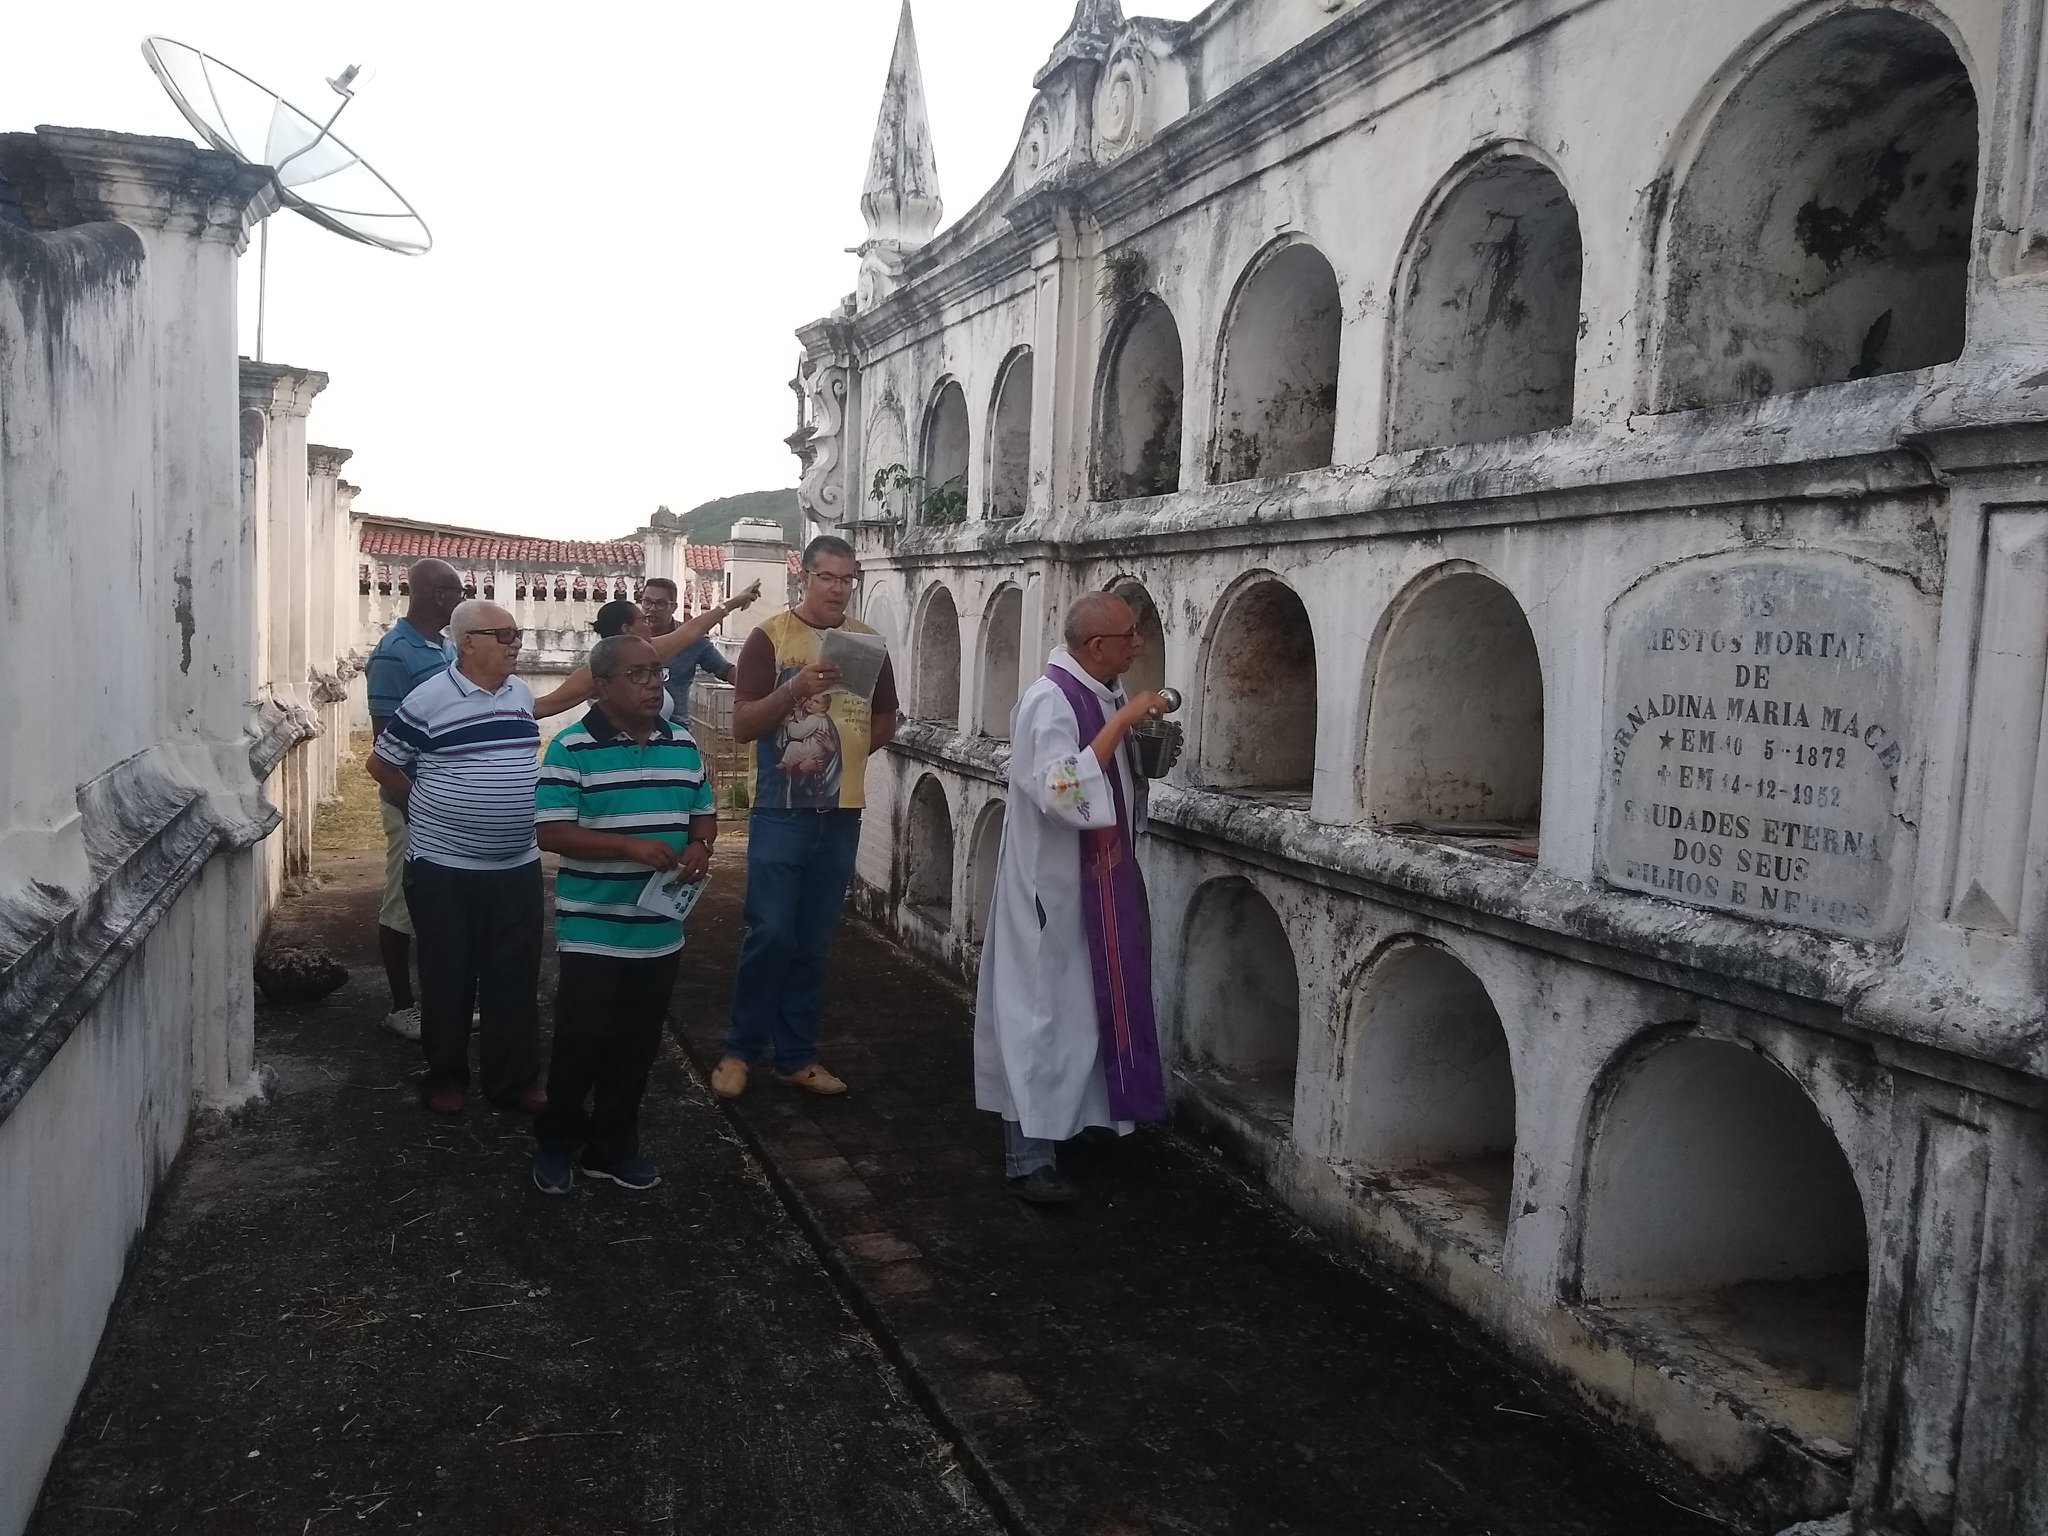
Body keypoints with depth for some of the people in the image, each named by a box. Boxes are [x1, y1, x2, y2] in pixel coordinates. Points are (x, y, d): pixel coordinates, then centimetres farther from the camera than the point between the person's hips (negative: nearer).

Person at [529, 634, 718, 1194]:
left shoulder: (683, 745, 6)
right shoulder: (572, 749, -10)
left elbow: (705, 812, 16)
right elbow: (551, 832, -15)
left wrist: (699, 846, -7)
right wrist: (630, 845, -24)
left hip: (660, 930, 5)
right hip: (593, 930, -5)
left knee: (638, 1044, 13)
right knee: (583, 1041, 3)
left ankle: (613, 1146, 29)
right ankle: (557, 1143, 25)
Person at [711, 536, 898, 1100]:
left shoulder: (868, 642, 8)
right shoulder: (770, 637, -5)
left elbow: (884, 722, 19)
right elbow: (742, 725, -12)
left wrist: (844, 753, 5)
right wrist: (797, 687, -25)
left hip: (842, 812, 4)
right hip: (782, 810, -4)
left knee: (813, 941, 10)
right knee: (770, 933, -5)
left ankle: (796, 1055, 20)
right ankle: (740, 1049, 12)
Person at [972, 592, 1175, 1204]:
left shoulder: (1102, 693, 7)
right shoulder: (1050, 701, -21)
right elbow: (1064, 792, -33)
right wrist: (1121, 722, -30)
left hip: (1096, 881, 9)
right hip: (1054, 884, -9)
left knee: (1084, 1003, 18)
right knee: (1044, 1008, -3)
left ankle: (1063, 1120, 33)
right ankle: (1029, 1157, 5)